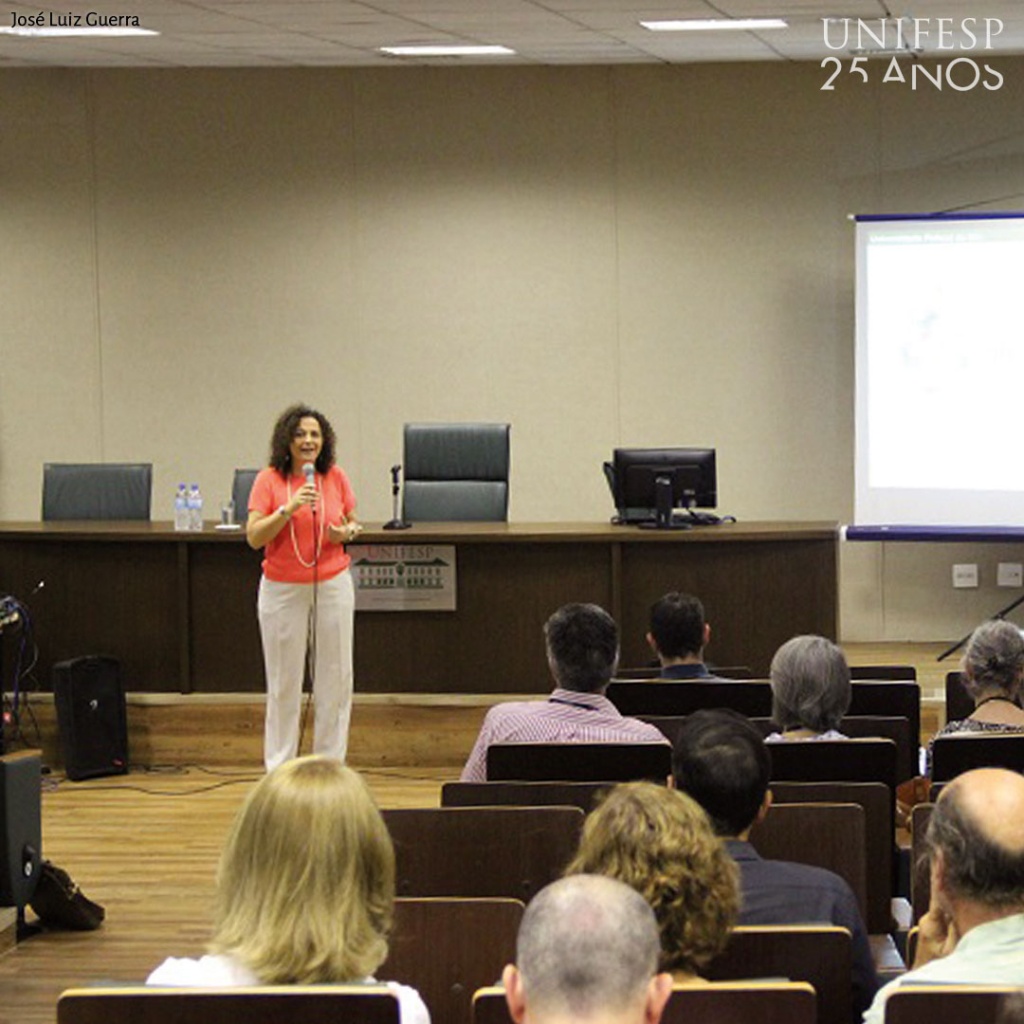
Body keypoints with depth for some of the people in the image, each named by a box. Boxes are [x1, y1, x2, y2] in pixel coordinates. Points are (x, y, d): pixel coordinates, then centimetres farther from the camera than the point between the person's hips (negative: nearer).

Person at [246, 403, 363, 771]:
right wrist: (288, 509, -23)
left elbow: (353, 522, 14)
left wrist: (347, 533, -8)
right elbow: (254, 537, -11)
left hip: (332, 586, 2)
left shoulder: (335, 477, 2)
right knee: (283, 684, 3)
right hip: (282, 589, -2)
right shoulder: (269, 480, -6)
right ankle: (279, 768, 12)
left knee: (335, 678, 6)